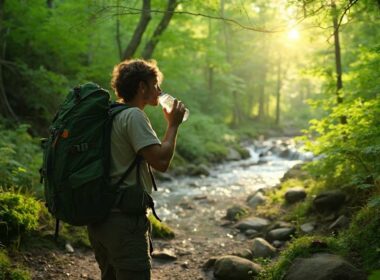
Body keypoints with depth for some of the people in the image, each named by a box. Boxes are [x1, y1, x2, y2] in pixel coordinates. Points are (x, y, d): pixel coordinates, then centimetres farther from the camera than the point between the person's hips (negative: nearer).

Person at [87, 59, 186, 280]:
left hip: (100, 217, 10)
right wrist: (173, 125, -7)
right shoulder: (134, 116, -13)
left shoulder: (112, 115, 15)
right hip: (123, 218, -10)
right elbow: (161, 161, -19)